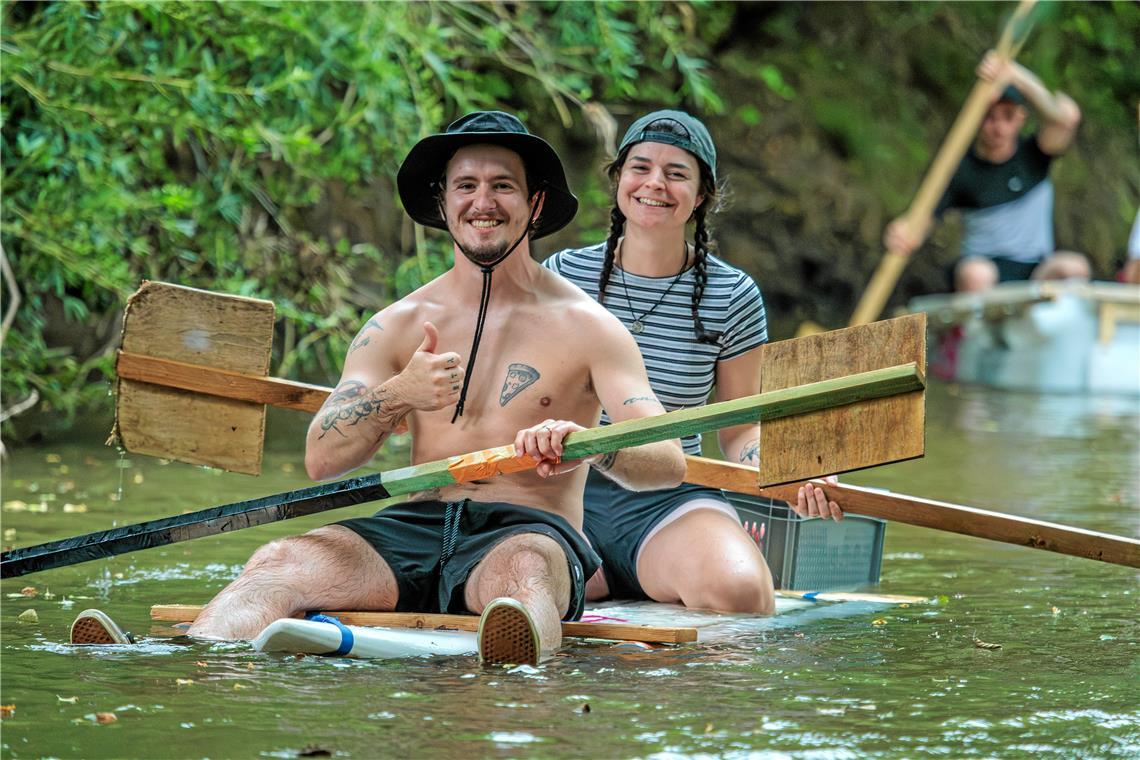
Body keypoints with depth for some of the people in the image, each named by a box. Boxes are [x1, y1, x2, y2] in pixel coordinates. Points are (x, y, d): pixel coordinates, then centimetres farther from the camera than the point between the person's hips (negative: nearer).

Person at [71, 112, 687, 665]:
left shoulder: (584, 326, 6)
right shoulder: (399, 326, 14)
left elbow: (669, 460, -5)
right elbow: (322, 460, 3)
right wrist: (397, 396, -17)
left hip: (528, 532, -3)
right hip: (417, 530, 4)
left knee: (524, 567, -40)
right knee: (279, 564, -24)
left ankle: (514, 676, -74)